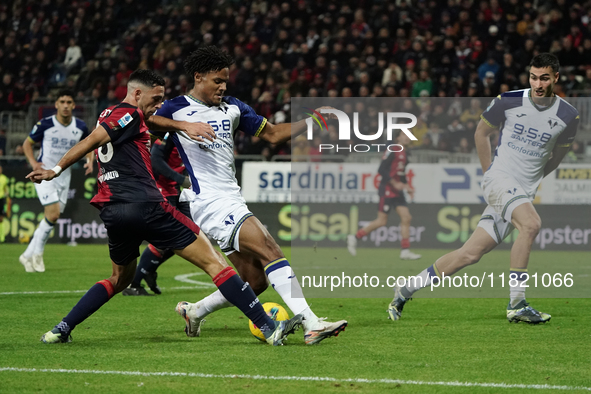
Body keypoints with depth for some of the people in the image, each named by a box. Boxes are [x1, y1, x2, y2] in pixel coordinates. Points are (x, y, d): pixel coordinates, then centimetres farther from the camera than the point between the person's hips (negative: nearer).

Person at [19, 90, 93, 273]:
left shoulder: (80, 127, -1)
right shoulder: (45, 124, -11)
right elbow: (27, 143, 2)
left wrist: (90, 160, -4)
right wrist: (33, 162, -14)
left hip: (64, 176, 5)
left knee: (53, 217, 3)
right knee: (53, 214, -18)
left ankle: (28, 255, 16)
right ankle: (37, 252, 1)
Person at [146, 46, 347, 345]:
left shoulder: (233, 108, 17)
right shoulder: (178, 109, -3)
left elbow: (273, 134, 20)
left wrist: (308, 123, 6)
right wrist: (182, 125, -31)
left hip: (232, 202, 8)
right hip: (208, 200, -8)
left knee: (256, 280, 3)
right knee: (270, 251, -21)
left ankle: (194, 311, 22)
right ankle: (311, 325, -27)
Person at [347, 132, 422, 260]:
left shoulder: (404, 153, 14)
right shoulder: (392, 151, -13)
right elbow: (381, 170, -19)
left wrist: (407, 186, 13)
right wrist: (395, 183, -21)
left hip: (398, 191, 9)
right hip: (387, 190, -9)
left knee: (406, 218, 0)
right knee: (382, 221, -8)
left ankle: (405, 251, 2)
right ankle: (355, 237, 7)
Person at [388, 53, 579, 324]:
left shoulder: (568, 116, 1)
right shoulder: (508, 102, -5)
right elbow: (481, 133, 12)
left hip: (524, 191, 3)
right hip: (499, 178, -3)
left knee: (471, 254, -4)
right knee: (531, 223, -32)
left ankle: (405, 291, 10)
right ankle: (516, 304, -25)